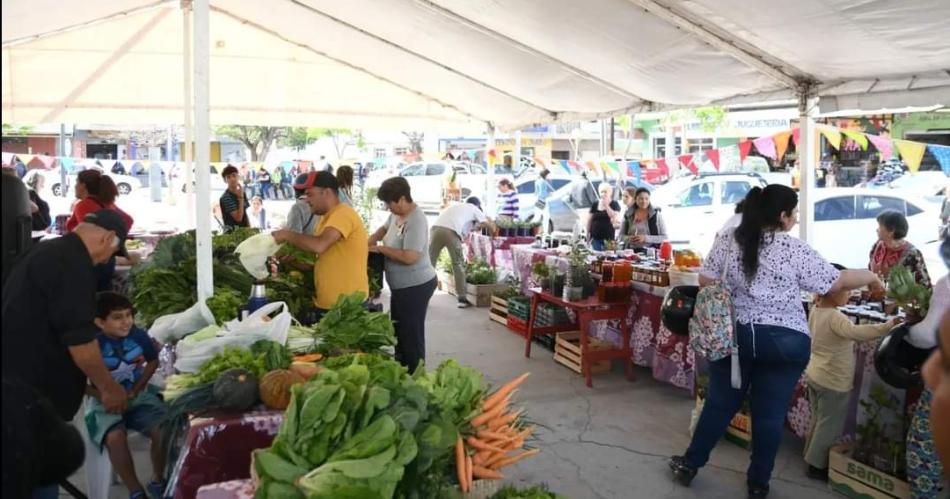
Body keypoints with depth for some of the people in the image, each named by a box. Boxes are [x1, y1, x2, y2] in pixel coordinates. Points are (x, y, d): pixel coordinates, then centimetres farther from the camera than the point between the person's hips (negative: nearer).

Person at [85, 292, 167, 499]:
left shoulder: (139, 336, -9)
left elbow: (153, 362, 8)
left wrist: (136, 389, -4)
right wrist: (102, 395, -21)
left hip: (139, 396, 2)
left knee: (164, 430, -21)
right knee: (115, 437, -32)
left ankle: (157, 481, 7)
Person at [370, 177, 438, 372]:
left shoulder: (416, 221, -26)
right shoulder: (396, 213, 3)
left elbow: (409, 257, -32)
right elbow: (384, 229, 22)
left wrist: (380, 249, -20)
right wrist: (366, 244, 4)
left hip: (415, 287, -10)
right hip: (402, 286, 10)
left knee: (411, 336, 1)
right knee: (399, 333, 21)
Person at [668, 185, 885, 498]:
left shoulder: (727, 240, -1)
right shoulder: (795, 250, -9)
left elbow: (705, 282, 2)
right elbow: (836, 282, -2)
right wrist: (871, 277, 16)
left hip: (734, 335, 3)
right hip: (784, 341, -2)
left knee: (720, 403, 15)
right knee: (770, 413, 10)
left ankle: (689, 464, 24)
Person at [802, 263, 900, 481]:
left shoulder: (815, 312, 2)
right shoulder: (835, 317, -26)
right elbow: (857, 332, -45)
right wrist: (889, 325, -49)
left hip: (814, 375, 9)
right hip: (834, 381, -9)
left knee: (818, 421, 23)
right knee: (829, 426, 7)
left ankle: (811, 457, 35)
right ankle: (818, 466, 17)